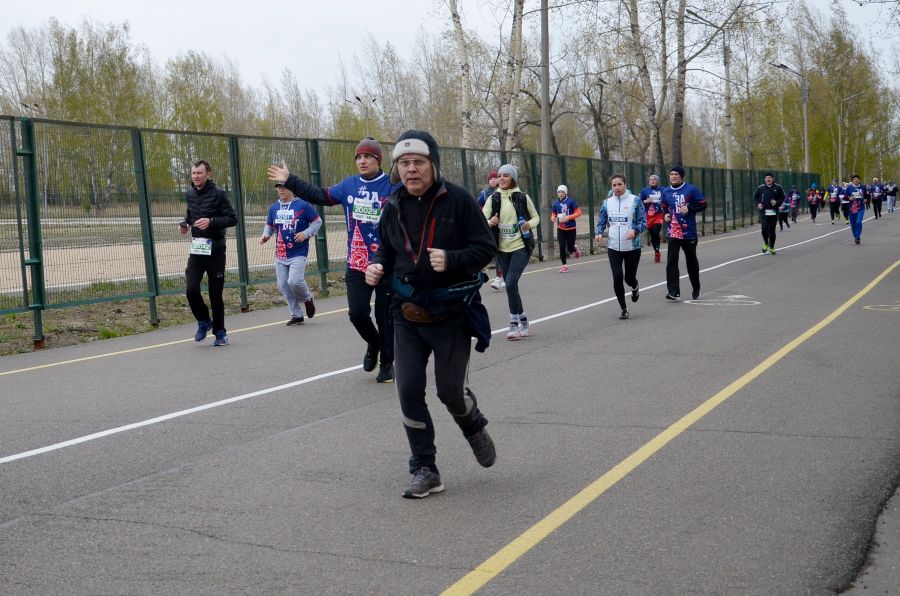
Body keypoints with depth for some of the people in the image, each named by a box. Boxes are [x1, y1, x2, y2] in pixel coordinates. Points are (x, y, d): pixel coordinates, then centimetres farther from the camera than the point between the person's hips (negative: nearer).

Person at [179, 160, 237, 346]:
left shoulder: (218, 194, -9)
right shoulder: (190, 194, 8)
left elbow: (232, 219, -10)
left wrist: (211, 221, -23)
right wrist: (184, 223, 5)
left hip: (215, 250, -4)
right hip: (196, 249, 4)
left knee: (215, 294, 1)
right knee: (191, 290, -9)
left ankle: (220, 332, 17)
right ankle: (204, 322, 16)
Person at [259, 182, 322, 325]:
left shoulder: (303, 205, -6)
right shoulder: (274, 208, 10)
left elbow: (317, 221, -1)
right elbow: (269, 226, 22)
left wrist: (306, 234, -15)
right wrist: (265, 235, 1)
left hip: (298, 253, -6)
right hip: (280, 255, 6)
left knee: (294, 281, -20)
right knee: (283, 285, 4)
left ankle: (308, 299, 13)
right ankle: (297, 315, 17)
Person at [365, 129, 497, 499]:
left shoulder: (458, 200, -13)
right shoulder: (394, 207, 1)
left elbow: (485, 248, -11)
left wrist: (451, 260, -28)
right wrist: (377, 268, -7)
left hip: (451, 313, -4)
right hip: (407, 314, 4)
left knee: (450, 390, 3)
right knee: (409, 392, 0)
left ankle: (474, 428, 39)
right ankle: (425, 471, 14)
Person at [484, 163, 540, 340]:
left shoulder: (522, 197, -3)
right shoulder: (494, 198, 2)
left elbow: (536, 217, 9)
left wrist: (530, 224, -13)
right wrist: (491, 222, -24)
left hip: (521, 247, -4)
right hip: (502, 249, 4)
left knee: (511, 283, -17)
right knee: (511, 285, 9)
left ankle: (514, 324, -10)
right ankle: (523, 322, 25)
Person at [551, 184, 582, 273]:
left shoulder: (571, 201, -9)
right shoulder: (556, 203, 3)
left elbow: (578, 212, -9)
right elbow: (553, 214, 15)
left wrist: (568, 217, -21)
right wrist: (553, 218, -9)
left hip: (571, 228, -3)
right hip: (560, 228, 3)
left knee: (570, 249, 2)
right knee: (562, 247, -5)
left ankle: (575, 248, 38)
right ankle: (564, 265, 6)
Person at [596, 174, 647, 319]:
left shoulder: (635, 201, -5)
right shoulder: (607, 203, 4)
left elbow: (644, 222, -5)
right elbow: (601, 222, 11)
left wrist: (635, 230, -26)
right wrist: (599, 233, -10)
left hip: (632, 247, -2)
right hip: (613, 247, 2)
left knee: (629, 277, 6)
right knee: (617, 277, -6)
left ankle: (635, 288, 45)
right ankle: (623, 309, 8)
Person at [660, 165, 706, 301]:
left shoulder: (691, 189, -5)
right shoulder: (666, 191, 7)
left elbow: (703, 204, -3)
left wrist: (689, 208, -18)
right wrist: (665, 215, 1)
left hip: (689, 232, -2)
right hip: (673, 232, 2)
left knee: (691, 261, 12)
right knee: (671, 261, -12)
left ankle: (696, 289, 30)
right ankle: (674, 291, -14)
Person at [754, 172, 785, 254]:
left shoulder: (778, 187, 3)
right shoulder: (760, 188, 5)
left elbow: (782, 198, 7)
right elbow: (755, 197, 14)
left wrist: (777, 203, -12)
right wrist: (758, 204, -5)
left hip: (774, 212, 0)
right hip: (764, 211, 0)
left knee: (772, 230, 4)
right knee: (764, 228, -13)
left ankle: (772, 247, 17)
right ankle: (766, 243, 14)